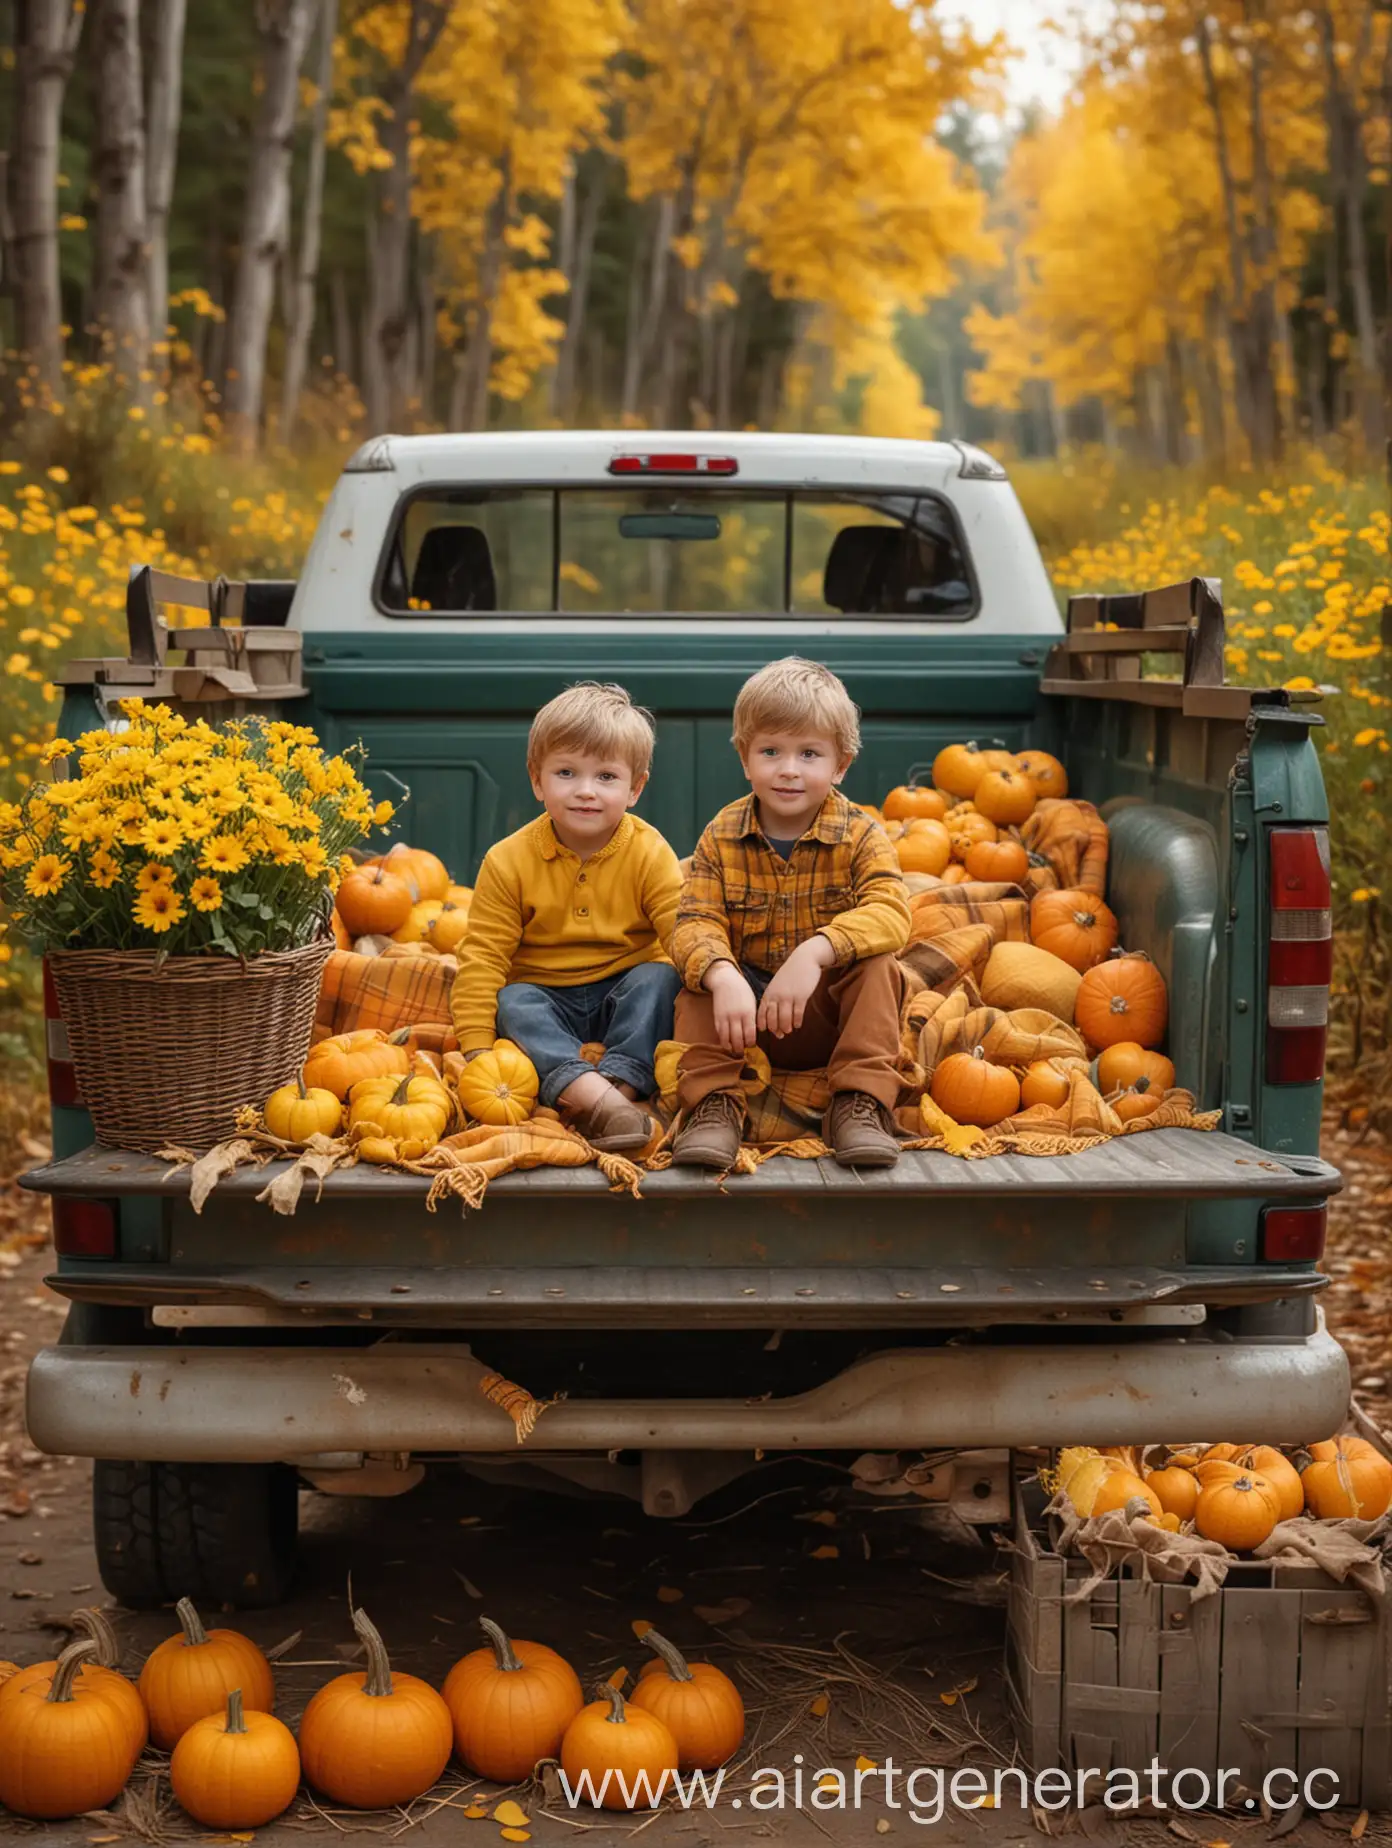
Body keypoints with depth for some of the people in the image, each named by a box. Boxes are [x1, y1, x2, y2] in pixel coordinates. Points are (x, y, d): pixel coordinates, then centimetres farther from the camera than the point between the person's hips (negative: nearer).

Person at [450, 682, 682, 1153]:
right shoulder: (508, 862, -8)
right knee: (511, 1003, -30)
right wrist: (476, 1046, -18)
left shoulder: (649, 854, -8)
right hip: (547, 997, 0)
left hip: (624, 993, 0)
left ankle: (619, 1083, -42)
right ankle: (588, 1093, -52)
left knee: (660, 976, -28)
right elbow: (483, 956, -9)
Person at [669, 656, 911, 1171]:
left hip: (831, 1011, -1)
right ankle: (713, 1101, -26)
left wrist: (814, 952, -45)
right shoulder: (721, 839, -4)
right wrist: (721, 974, -40)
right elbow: (696, 922, -16)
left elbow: (889, 912, -27)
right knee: (699, 978, -23)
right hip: (749, 1007, 2)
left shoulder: (860, 836, -10)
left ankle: (860, 1101, -28)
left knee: (878, 965, -28)